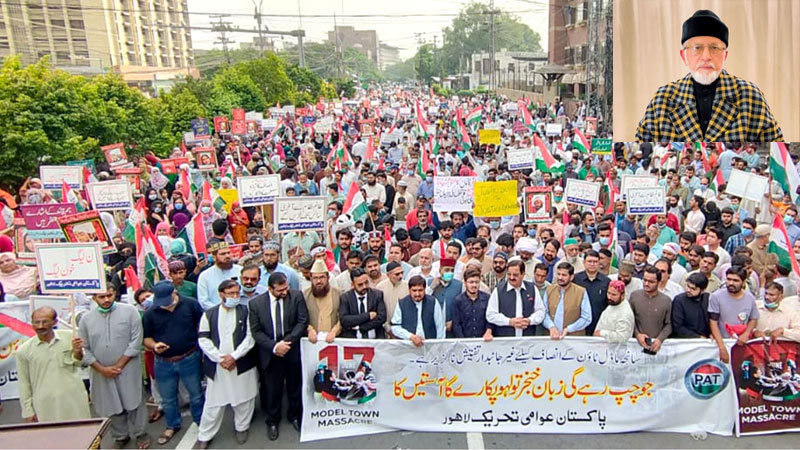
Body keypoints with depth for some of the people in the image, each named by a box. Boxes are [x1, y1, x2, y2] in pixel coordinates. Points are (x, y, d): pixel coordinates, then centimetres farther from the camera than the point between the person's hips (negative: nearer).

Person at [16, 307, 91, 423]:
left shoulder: (69, 337, -3)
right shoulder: (24, 351, -3)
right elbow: (24, 384, 4)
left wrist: (77, 351, -12)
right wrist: (28, 412, 5)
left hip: (74, 400, 1)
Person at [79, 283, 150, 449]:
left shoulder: (129, 311, -8)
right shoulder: (86, 319, 0)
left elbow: (136, 341, -10)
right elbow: (84, 349, 2)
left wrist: (119, 365, -11)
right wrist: (102, 369, -8)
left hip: (127, 369, -2)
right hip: (101, 372, 3)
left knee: (133, 402, 5)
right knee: (111, 405, 13)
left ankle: (140, 433, 24)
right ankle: (120, 436, 32)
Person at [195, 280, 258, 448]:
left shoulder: (246, 311, 1)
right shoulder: (209, 314, 4)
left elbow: (250, 337, -5)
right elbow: (203, 339, -1)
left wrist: (234, 356, -14)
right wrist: (219, 358, -11)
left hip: (242, 364, 0)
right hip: (217, 366, 0)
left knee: (243, 399, 10)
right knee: (213, 402, 5)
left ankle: (241, 428, 31)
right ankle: (204, 436, 20)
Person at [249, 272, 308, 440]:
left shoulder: (297, 296, -8)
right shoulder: (256, 303, -7)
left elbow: (302, 321, -9)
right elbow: (256, 331, -6)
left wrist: (287, 341, -18)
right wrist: (274, 346, -17)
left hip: (293, 350, 0)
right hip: (270, 353, 0)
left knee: (295, 386, 16)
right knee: (272, 389, 11)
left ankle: (294, 416, 38)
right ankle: (272, 421, 33)